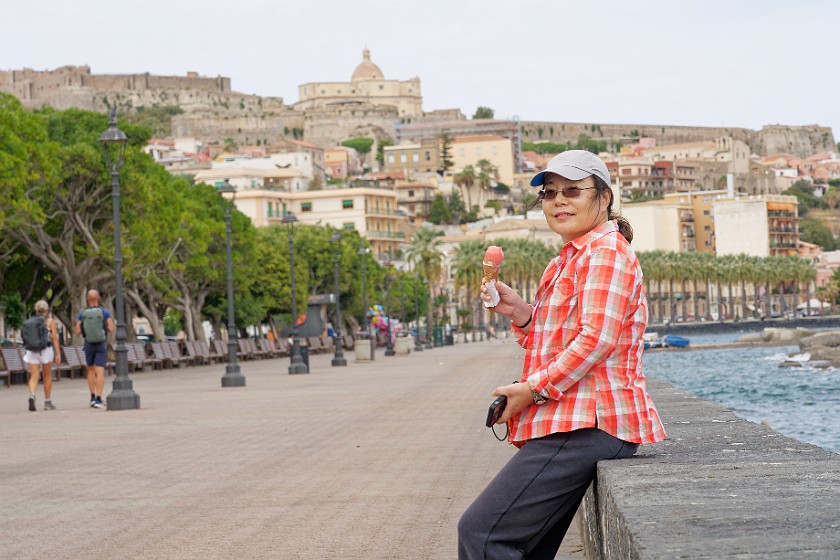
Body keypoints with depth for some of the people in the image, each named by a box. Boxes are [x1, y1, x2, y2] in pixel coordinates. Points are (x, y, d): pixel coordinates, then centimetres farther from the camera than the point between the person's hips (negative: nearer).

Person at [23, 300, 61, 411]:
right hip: (46, 350, -2)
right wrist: (58, 354, -6)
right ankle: (47, 402, 17)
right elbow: (55, 338, -6)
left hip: (32, 351, 2)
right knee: (47, 376, 12)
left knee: (34, 377, -2)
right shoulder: (50, 321, 1)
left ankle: (32, 396, -29)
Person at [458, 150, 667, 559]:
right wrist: (520, 313, 9)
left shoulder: (606, 251, -8)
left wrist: (533, 389, -17)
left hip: (587, 425, -11)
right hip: (570, 423, 11)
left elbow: (596, 339, -18)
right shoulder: (567, 261, 25)